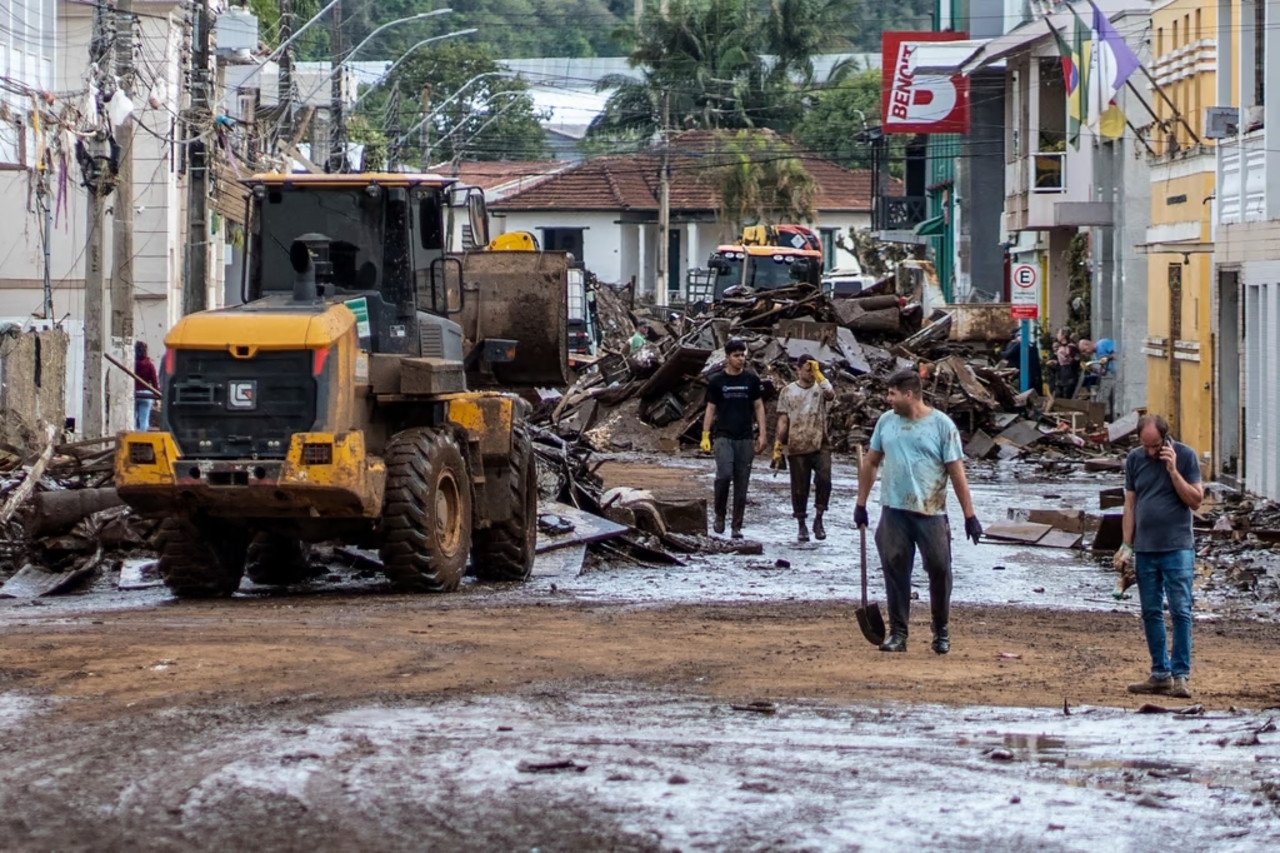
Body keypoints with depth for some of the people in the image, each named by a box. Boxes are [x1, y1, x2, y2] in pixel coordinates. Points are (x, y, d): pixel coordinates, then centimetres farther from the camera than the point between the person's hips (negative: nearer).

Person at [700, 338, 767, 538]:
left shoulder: (751, 380, 8)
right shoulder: (717, 381, 4)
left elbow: (758, 407, 11)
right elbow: (711, 409, 7)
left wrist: (762, 434, 3)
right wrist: (705, 436, -2)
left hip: (745, 439, 2)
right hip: (724, 437, -2)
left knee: (742, 483, 1)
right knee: (724, 475, -20)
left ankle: (737, 526, 7)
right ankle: (719, 515, 0)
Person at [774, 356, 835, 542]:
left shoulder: (820, 387, 4)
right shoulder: (788, 392, 5)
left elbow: (831, 395, -21)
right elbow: (783, 420, 5)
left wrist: (818, 373, -20)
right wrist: (777, 445, -2)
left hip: (820, 445, -1)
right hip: (797, 448, 1)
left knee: (824, 480, -19)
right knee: (799, 488, 6)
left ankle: (818, 519, -5)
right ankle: (801, 525, 19)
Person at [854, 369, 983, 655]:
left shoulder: (941, 425, -5)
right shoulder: (886, 421, 6)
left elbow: (957, 472, -5)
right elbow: (871, 463, 14)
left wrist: (970, 515, -7)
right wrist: (861, 503, 13)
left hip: (931, 513, -3)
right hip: (894, 511, 3)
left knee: (939, 570, 2)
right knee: (895, 570, 2)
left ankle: (941, 631, 18)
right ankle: (897, 633, 10)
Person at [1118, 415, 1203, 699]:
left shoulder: (1185, 456, -4)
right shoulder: (1134, 459, 6)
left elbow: (1196, 501, -7)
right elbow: (1130, 504, 10)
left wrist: (1173, 470, -15)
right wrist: (1127, 545, 6)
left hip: (1178, 548, -4)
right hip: (1145, 548, 4)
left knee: (1181, 611, -7)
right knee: (1151, 613, 7)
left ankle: (1180, 675, -5)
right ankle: (1160, 674, 13)